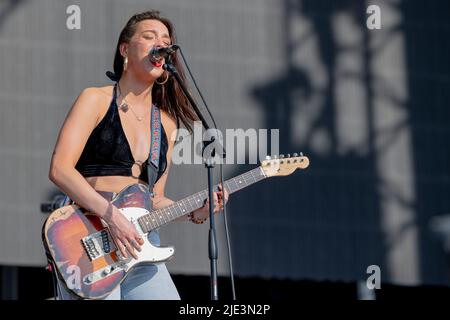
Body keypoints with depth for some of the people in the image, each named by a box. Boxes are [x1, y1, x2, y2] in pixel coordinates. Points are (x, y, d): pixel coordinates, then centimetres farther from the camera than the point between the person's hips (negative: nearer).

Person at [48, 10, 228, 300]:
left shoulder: (167, 124, 16)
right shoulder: (96, 100, 1)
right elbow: (60, 169, -10)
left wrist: (194, 213, 1)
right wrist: (112, 216, -19)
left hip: (139, 242, 5)